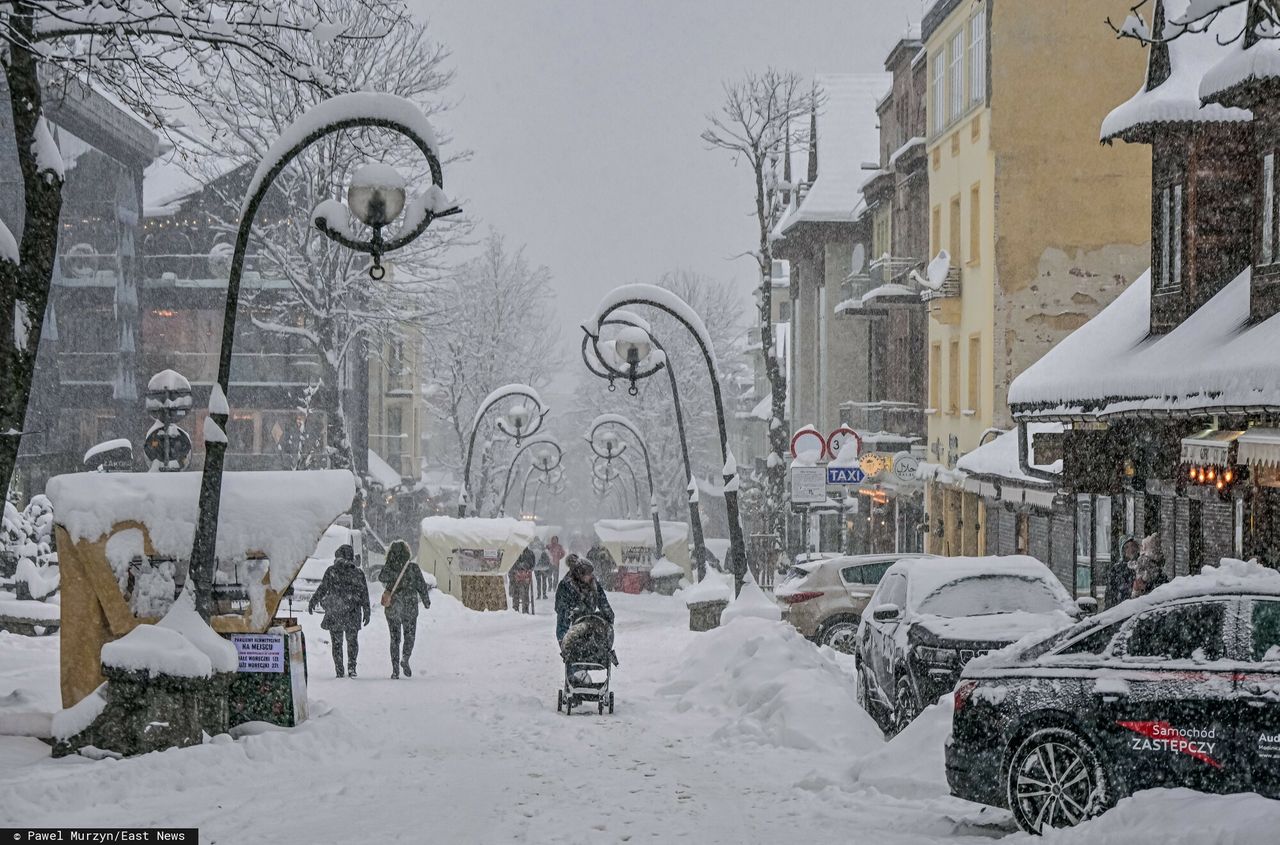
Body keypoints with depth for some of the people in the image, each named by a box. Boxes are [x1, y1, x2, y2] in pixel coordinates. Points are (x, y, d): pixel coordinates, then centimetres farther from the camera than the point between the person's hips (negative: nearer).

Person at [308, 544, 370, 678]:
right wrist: (366, 612, 10)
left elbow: (322, 589, -4)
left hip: (334, 613, -1)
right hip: (352, 614, 1)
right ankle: (351, 666, -4)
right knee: (352, 641, 11)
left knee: (337, 643, 7)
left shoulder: (331, 571, -3)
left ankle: (339, 671, 5)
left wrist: (312, 602, 6)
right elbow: (364, 594, 4)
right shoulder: (358, 573, 2)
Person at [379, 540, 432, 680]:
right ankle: (405, 658, -15)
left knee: (395, 638, 10)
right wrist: (426, 602, 13)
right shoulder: (414, 568, -4)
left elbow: (382, 577, -19)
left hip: (392, 608, 1)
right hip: (410, 608, -1)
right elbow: (422, 586, 0)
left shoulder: (389, 568, -2)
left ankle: (395, 669, 3)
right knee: (410, 636, 13)